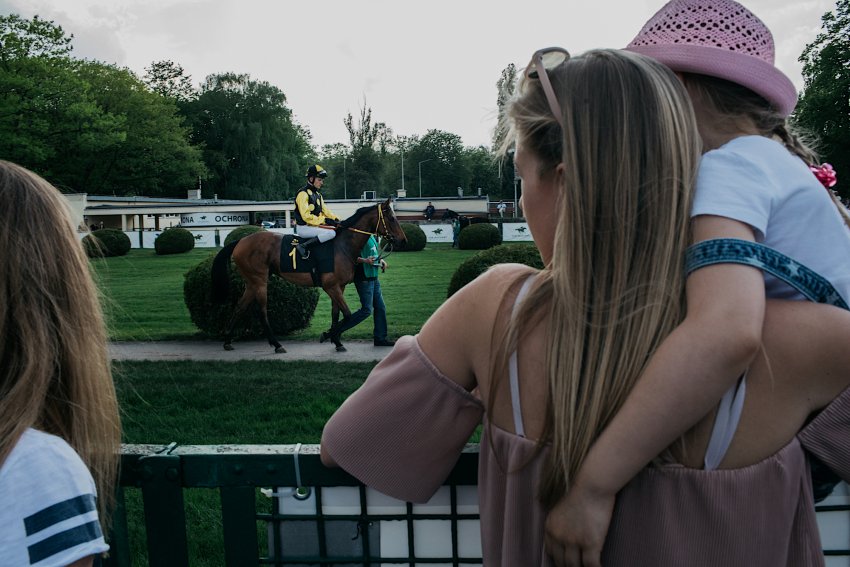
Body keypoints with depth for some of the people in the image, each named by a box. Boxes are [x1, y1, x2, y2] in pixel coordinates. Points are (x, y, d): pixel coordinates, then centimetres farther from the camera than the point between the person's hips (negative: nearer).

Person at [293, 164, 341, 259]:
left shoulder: (317, 194, 17)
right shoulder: (303, 193, -13)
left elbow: (324, 210, 17)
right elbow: (306, 216, -21)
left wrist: (335, 219, -1)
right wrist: (324, 220, -24)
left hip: (316, 225, 9)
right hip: (304, 228, -9)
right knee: (331, 233, -27)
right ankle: (303, 246, -24)